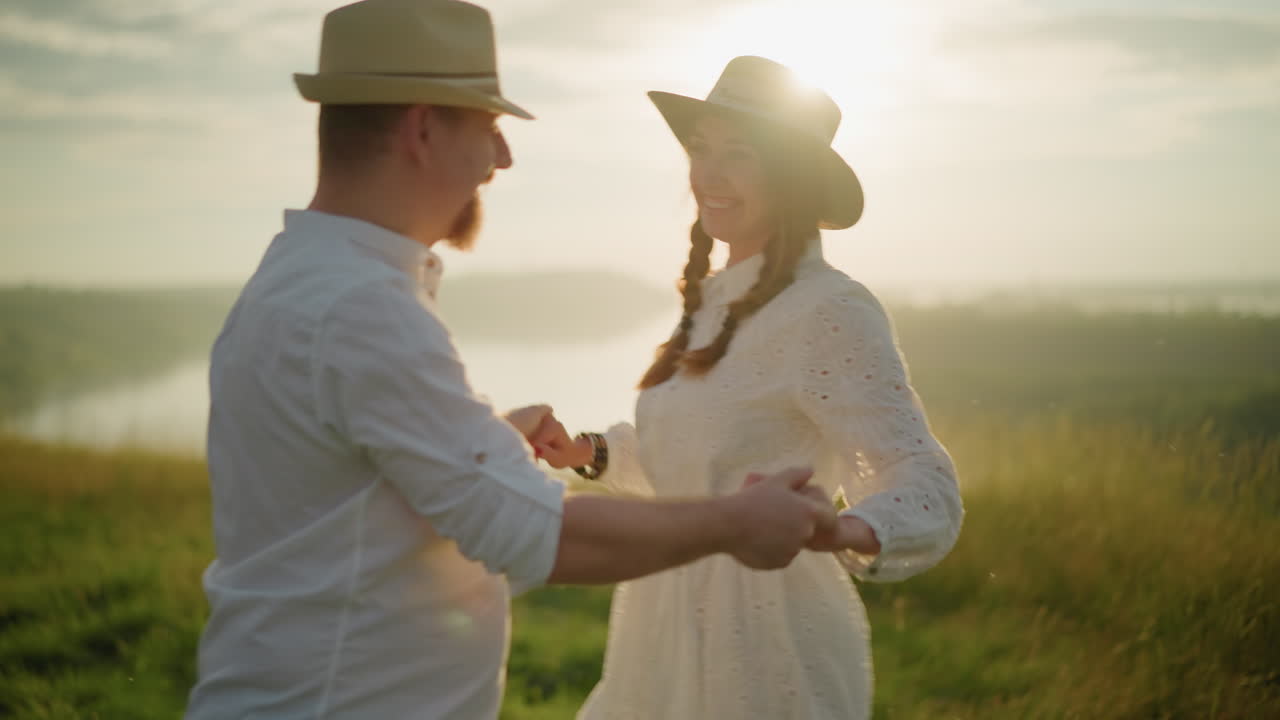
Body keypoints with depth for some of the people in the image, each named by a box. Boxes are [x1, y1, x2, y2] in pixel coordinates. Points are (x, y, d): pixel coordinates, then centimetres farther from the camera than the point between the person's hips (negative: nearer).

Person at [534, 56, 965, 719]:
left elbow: (926, 490, -23)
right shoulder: (715, 302, 8)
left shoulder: (830, 311, -17)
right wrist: (592, 454, 12)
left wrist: (845, 531, -42)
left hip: (768, 647, -8)